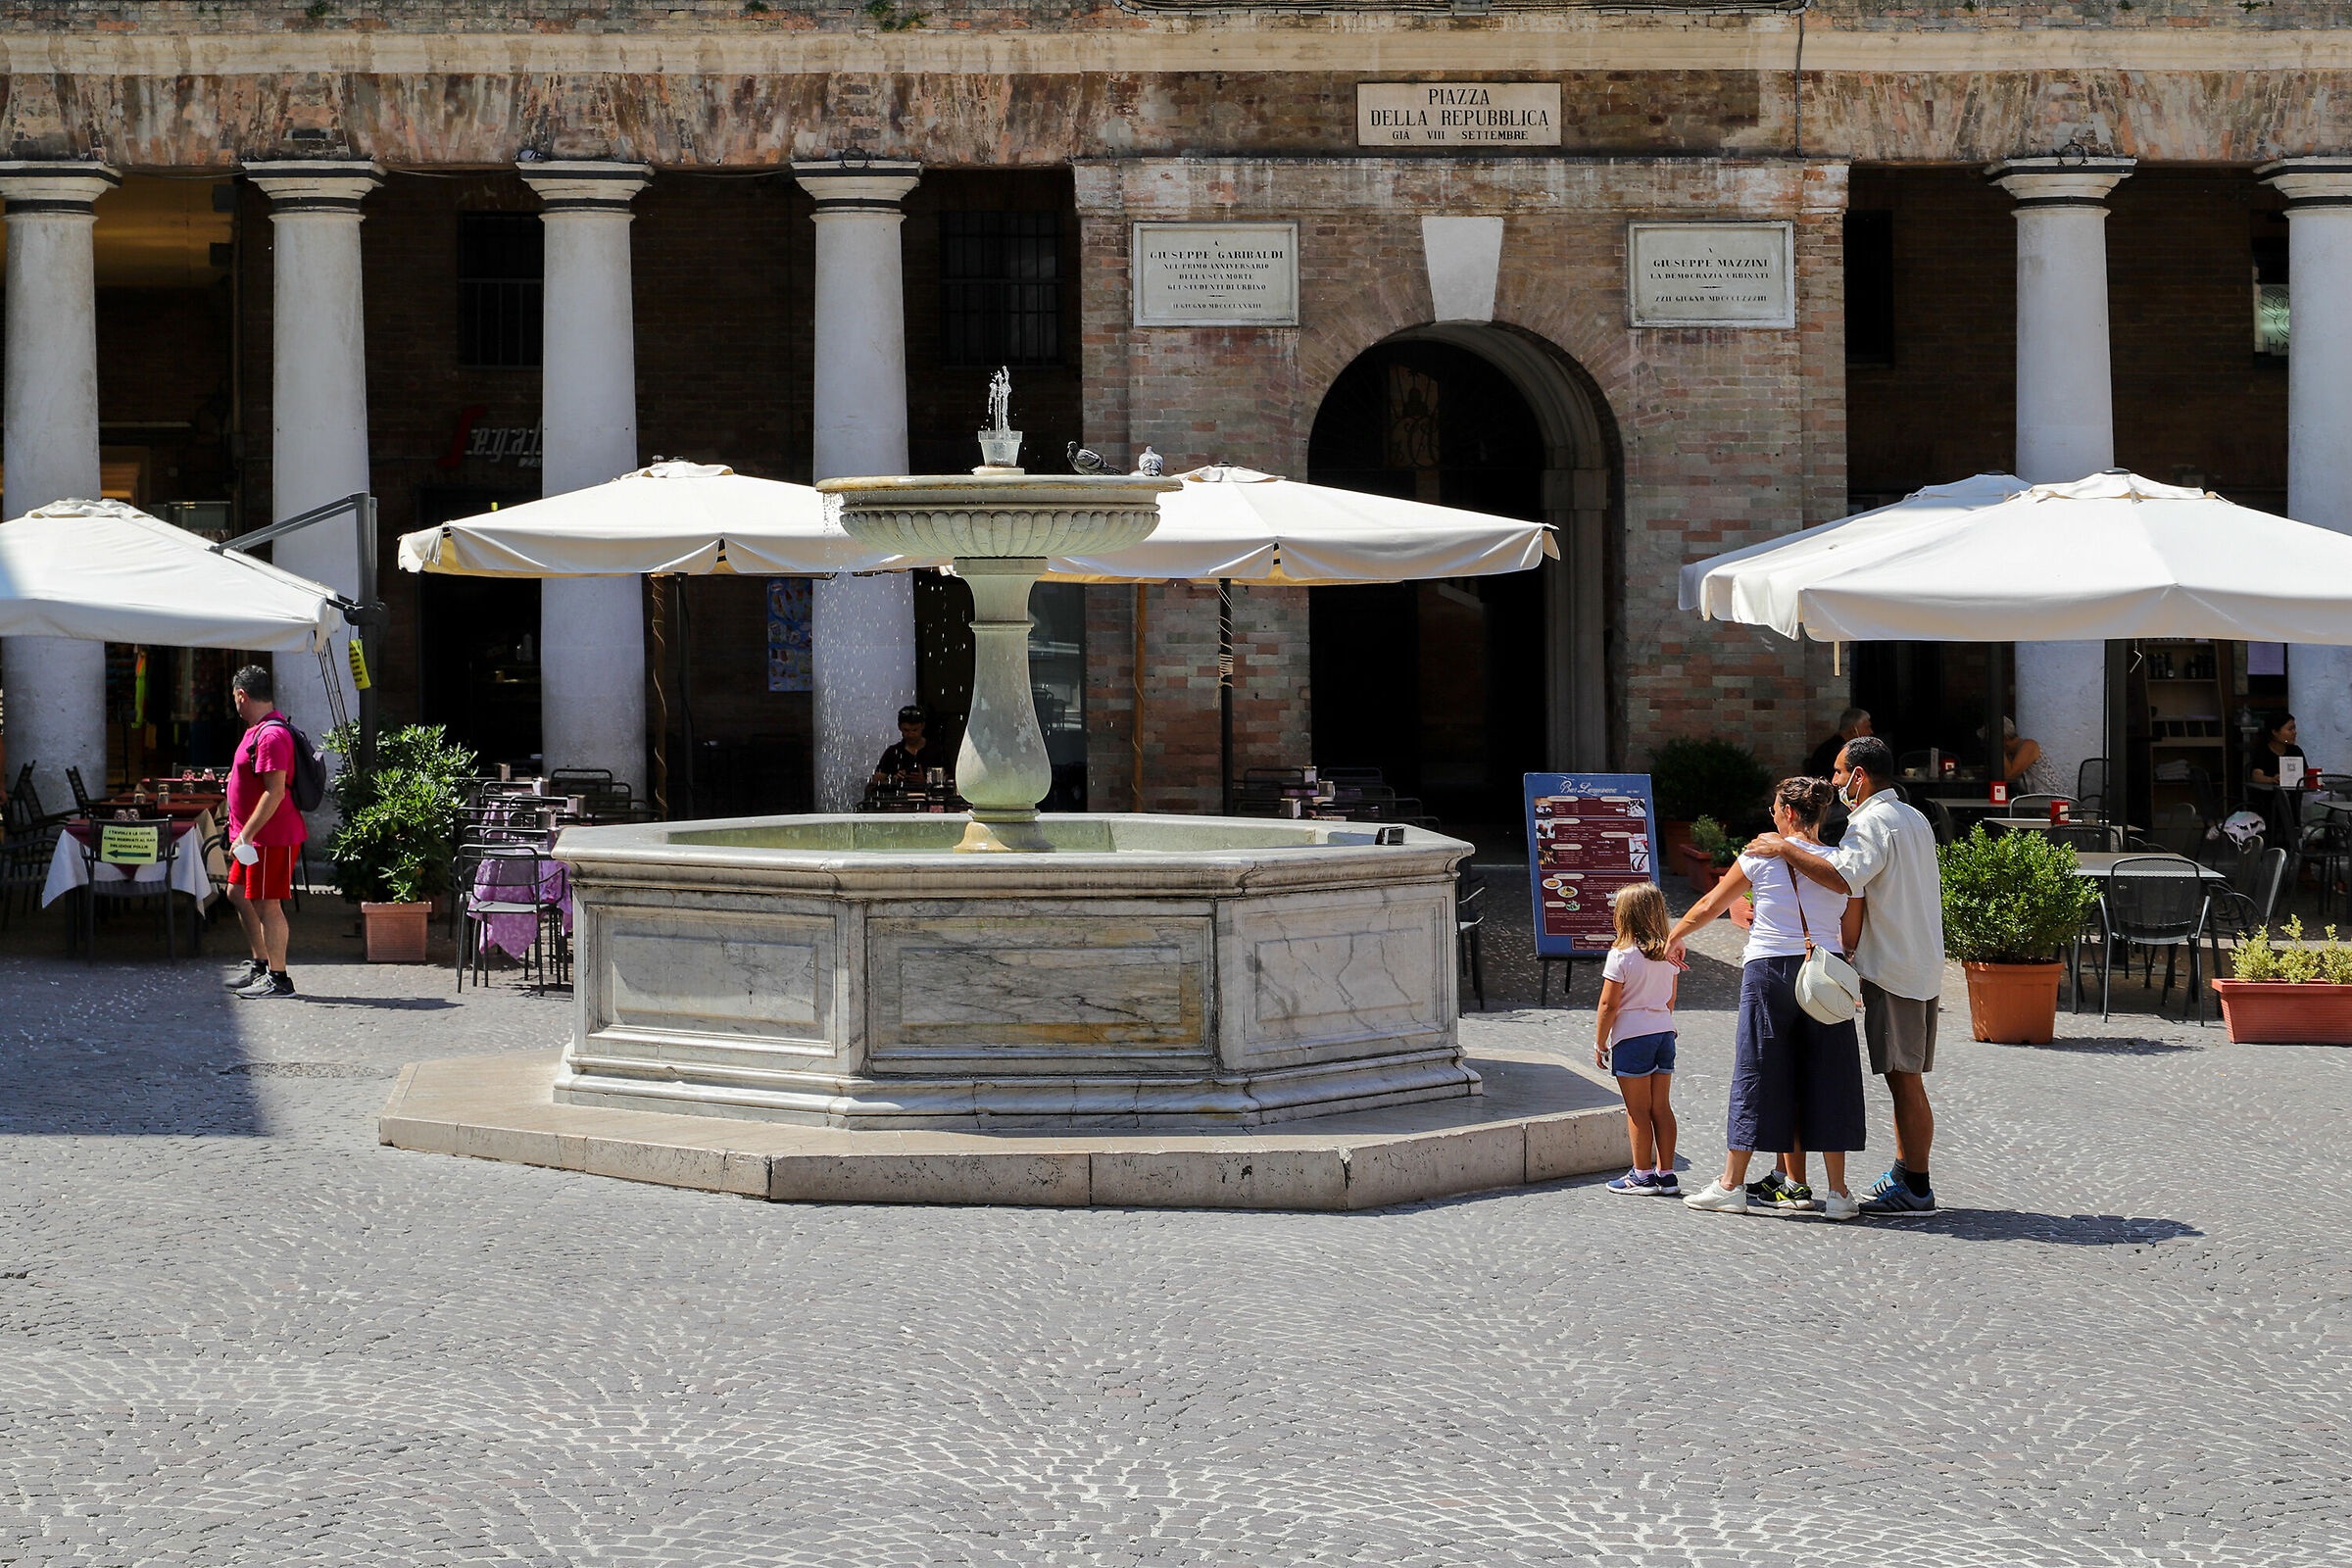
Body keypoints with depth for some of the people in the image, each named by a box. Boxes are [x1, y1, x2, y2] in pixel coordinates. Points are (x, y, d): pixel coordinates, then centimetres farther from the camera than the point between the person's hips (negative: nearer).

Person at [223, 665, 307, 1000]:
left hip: (272, 835, -11)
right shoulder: (260, 729, 14)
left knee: (266, 903, -6)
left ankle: (278, 979, -1)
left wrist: (246, 835, -25)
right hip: (256, 835, 11)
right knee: (238, 893, 18)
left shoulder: (271, 735, -21)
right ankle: (260, 965, 25)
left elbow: (275, 792, -26)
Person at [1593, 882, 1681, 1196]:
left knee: (1638, 1110, 0)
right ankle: (1666, 1173, 11)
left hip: (1632, 1037, -6)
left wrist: (1600, 1043, -3)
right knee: (1661, 1106, 9)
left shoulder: (1621, 956, -14)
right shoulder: (1667, 953, 4)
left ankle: (1643, 1175, 4)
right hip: (1664, 1031, 6)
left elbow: (1609, 1005, -12)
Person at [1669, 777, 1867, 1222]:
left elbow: (1710, 906, 7)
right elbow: (1851, 936, 4)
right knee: (1826, 1079, 6)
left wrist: (1674, 938, 22)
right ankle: (1838, 1193, 5)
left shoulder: (1762, 856, -2)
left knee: (1755, 1074, 6)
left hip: (1770, 969, -2)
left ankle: (1732, 1184, 11)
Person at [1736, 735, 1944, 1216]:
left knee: (1904, 1080, -7)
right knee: (1906, 1080, 14)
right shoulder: (1915, 820, 18)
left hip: (1893, 972, -10)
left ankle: (1915, 1187, -6)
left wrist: (1786, 849, -21)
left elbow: (1843, 878, -30)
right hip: (1923, 971, 10)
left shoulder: (1872, 822, -13)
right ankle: (1903, 1174, 21)